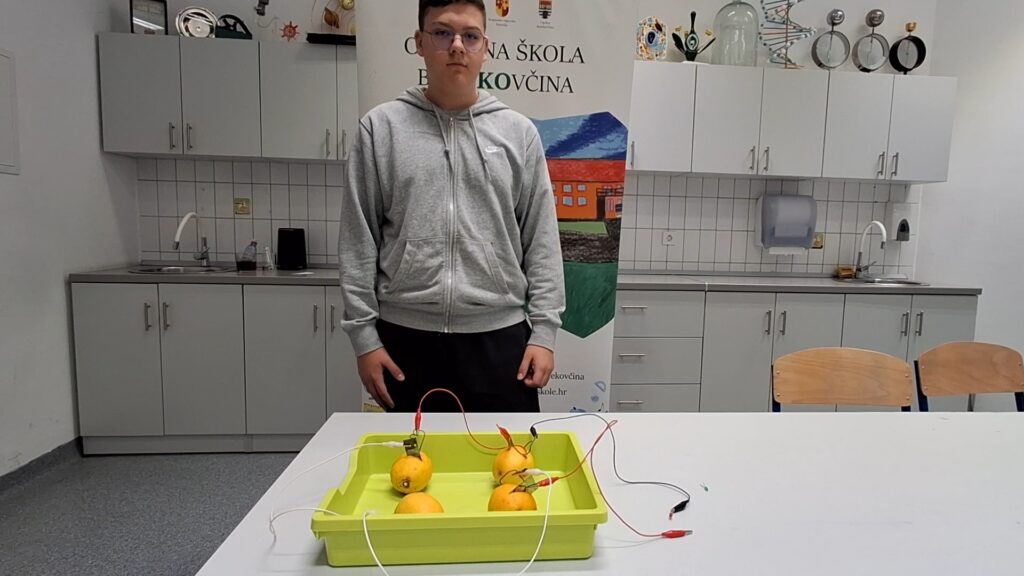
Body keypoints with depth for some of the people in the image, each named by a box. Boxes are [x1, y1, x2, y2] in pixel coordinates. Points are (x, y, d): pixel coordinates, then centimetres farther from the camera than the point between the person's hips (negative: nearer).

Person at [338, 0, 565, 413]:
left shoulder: (519, 132, 4)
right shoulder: (380, 128, 2)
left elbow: (541, 240, 4)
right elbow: (358, 240, 2)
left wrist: (543, 330, -1)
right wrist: (363, 334, -2)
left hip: (499, 336, 1)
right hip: (406, 337, 0)